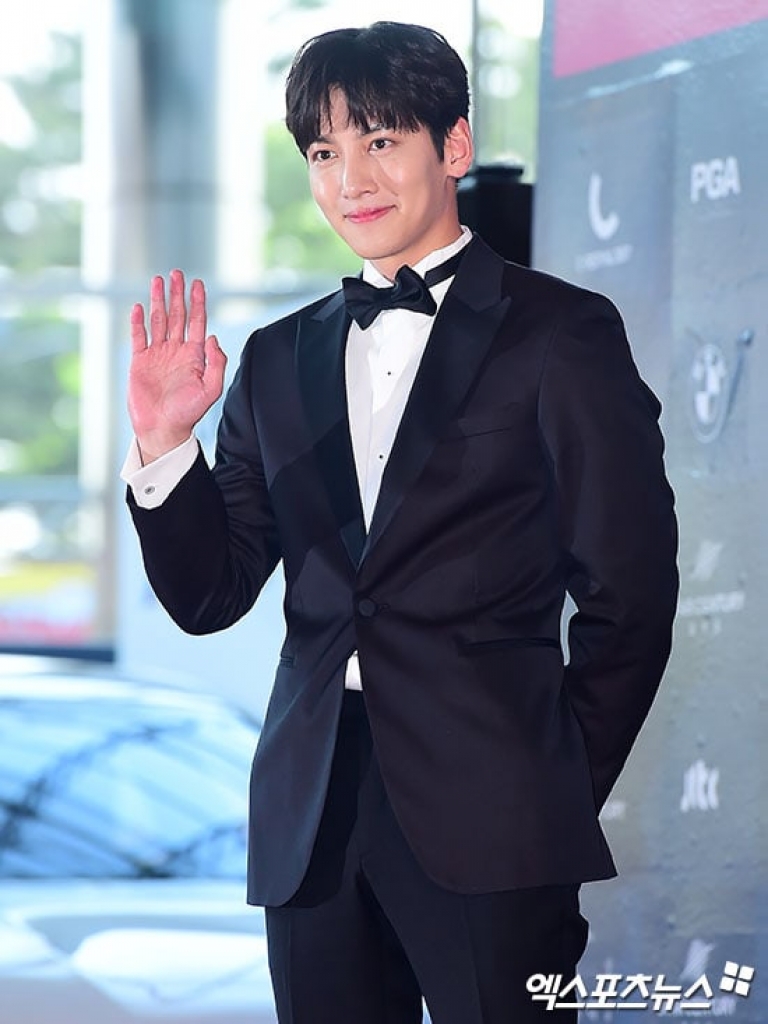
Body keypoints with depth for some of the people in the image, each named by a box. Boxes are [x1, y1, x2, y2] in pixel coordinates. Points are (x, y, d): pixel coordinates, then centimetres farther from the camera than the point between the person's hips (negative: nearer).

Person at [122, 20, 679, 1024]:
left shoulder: (561, 332, 2)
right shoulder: (279, 360, 15)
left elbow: (629, 593, 1)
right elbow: (209, 597, 13)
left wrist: (559, 793, 1)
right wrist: (164, 442, -2)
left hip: (487, 823, -4)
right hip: (314, 825, 4)